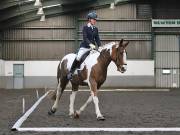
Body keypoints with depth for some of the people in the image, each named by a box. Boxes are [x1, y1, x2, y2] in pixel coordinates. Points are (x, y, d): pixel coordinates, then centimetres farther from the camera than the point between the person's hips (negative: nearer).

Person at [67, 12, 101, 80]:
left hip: (93, 47, 6)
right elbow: (85, 38, -15)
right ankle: (71, 72, -8)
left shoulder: (95, 29, 13)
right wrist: (90, 44, -30)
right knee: (78, 58, -22)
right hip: (85, 47, -6)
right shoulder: (85, 28, -3)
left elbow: (97, 39, 11)